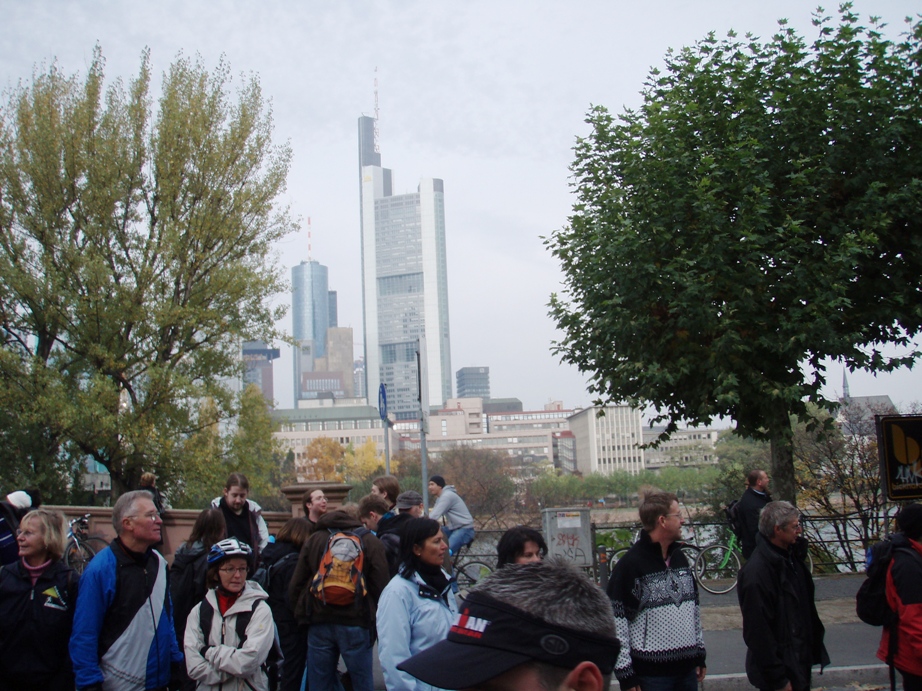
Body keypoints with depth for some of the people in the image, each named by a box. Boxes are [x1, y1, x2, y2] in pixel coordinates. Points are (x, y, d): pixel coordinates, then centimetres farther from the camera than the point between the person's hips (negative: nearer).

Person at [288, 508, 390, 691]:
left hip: (319, 622, 2)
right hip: (355, 622, -2)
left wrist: (301, 614, 16)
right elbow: (381, 587, -6)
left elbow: (295, 585, 7)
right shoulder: (371, 542, 1)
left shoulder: (313, 540, 8)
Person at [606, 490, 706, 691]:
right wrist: (625, 674, -15)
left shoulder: (680, 557, 9)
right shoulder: (630, 564, -14)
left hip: (687, 668, 6)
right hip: (651, 673, -6)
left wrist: (700, 653, 17)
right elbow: (616, 621, -15)